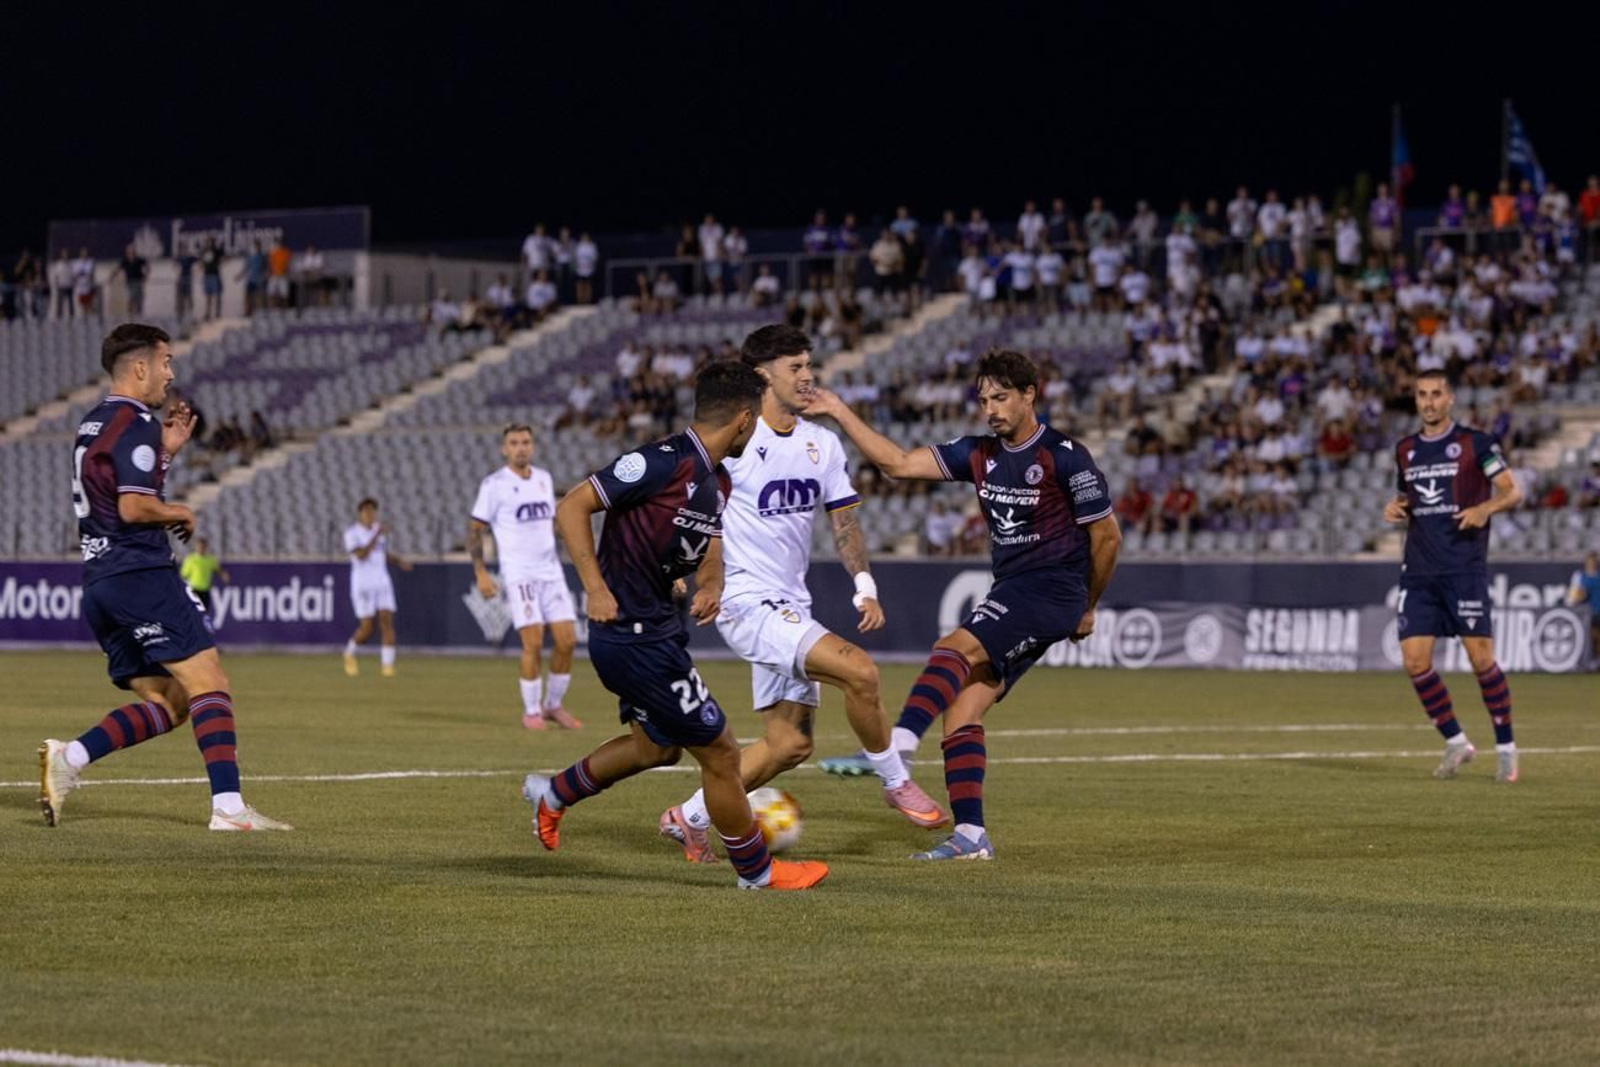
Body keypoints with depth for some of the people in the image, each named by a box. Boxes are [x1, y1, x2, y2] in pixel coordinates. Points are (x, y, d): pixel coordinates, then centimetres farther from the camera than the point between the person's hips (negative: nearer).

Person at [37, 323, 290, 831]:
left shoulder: (94, 424, 20)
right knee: (209, 683, -11)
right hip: (141, 574, -9)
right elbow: (134, 507, -20)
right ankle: (228, 806, -20)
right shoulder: (137, 424, -10)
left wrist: (167, 450, 22)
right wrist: (180, 513, -2)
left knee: (166, 703, 8)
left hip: (98, 582, 10)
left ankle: (68, 756, -6)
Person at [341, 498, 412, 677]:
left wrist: (399, 561, 5)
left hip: (383, 583, 5)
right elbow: (361, 555, -22)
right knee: (366, 630, -5)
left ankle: (388, 666, -12)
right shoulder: (351, 533, -9)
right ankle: (349, 652, 25)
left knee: (387, 622, -11)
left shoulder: (378, 529, 9)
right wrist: (377, 535, -26)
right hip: (361, 584, -5)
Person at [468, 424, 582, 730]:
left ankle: (554, 706, 15)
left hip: (551, 572, 5)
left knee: (567, 640, -2)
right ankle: (531, 711, 0)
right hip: (518, 574, -5)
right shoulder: (494, 484, -5)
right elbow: (474, 529, -3)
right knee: (533, 642, -14)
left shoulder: (544, 479, 12)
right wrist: (481, 573, -10)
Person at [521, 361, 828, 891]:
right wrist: (596, 588, -25)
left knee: (659, 746, 28)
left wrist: (710, 587, -4)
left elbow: (710, 554, 19)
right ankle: (756, 871, 14)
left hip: (657, 629, 10)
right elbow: (570, 508, -20)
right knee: (719, 752, -1)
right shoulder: (663, 462, -20)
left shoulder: (719, 482, 8)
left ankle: (554, 792, 42)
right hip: (635, 635, -10)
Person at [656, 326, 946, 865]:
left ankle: (689, 818, 19)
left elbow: (843, 519, 14)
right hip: (747, 601, -8)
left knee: (789, 744, 6)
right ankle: (896, 783, -3)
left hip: (790, 608, 8)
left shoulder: (823, 443, 10)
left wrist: (865, 587, 1)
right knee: (859, 670, -23)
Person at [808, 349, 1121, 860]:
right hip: (1011, 590, 8)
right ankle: (971, 836, -2)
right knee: (962, 709, -3)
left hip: (1053, 588, -8)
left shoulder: (1065, 457, -9)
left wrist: (1087, 607, 6)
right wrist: (841, 415, 0)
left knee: (956, 647, -28)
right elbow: (898, 462, 8)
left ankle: (895, 747, -44)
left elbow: (1107, 535, -3)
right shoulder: (980, 454, 10)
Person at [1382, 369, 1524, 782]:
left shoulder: (1475, 442, -1)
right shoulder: (1405, 450, 14)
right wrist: (1394, 508, 3)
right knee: (1415, 662, -4)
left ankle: (1506, 747, 7)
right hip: (1419, 572, 5)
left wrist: (1485, 508, -21)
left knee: (1481, 658, -7)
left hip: (1464, 568, -5)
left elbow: (1512, 492, -2)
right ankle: (1455, 742, 12)